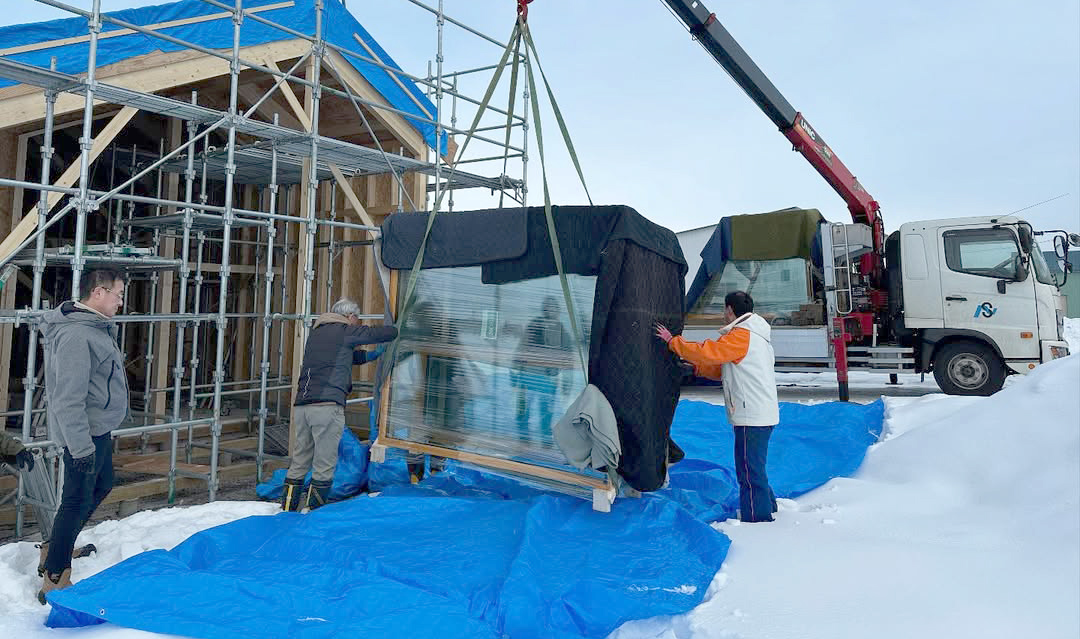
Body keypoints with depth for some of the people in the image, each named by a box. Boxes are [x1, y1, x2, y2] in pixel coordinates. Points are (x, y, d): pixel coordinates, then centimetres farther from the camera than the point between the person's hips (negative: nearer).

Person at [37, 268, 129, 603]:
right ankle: (54, 580, 10)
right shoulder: (75, 335, -24)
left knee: (101, 485, 24)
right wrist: (81, 447, -25)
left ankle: (56, 547, 39)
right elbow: (69, 399, -27)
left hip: (99, 428, 10)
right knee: (78, 500, -2)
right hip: (85, 434, -10)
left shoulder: (96, 327, 8)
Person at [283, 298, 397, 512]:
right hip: (327, 405, -7)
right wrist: (392, 330, 25)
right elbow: (389, 333, 3)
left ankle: (287, 511, 16)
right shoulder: (346, 331, 2)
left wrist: (369, 355, 40)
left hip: (301, 405, 8)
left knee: (298, 462, 13)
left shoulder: (316, 332, 24)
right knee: (324, 465, 0)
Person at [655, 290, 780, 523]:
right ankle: (767, 508, 31)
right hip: (761, 415, 10)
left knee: (749, 470, -4)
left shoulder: (740, 336, -14)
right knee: (753, 467, 20)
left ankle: (756, 517, 3)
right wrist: (697, 368, 16)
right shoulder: (755, 335, 19)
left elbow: (707, 351, -19)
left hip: (752, 417, -10)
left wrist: (672, 341, -8)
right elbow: (725, 370, 21)